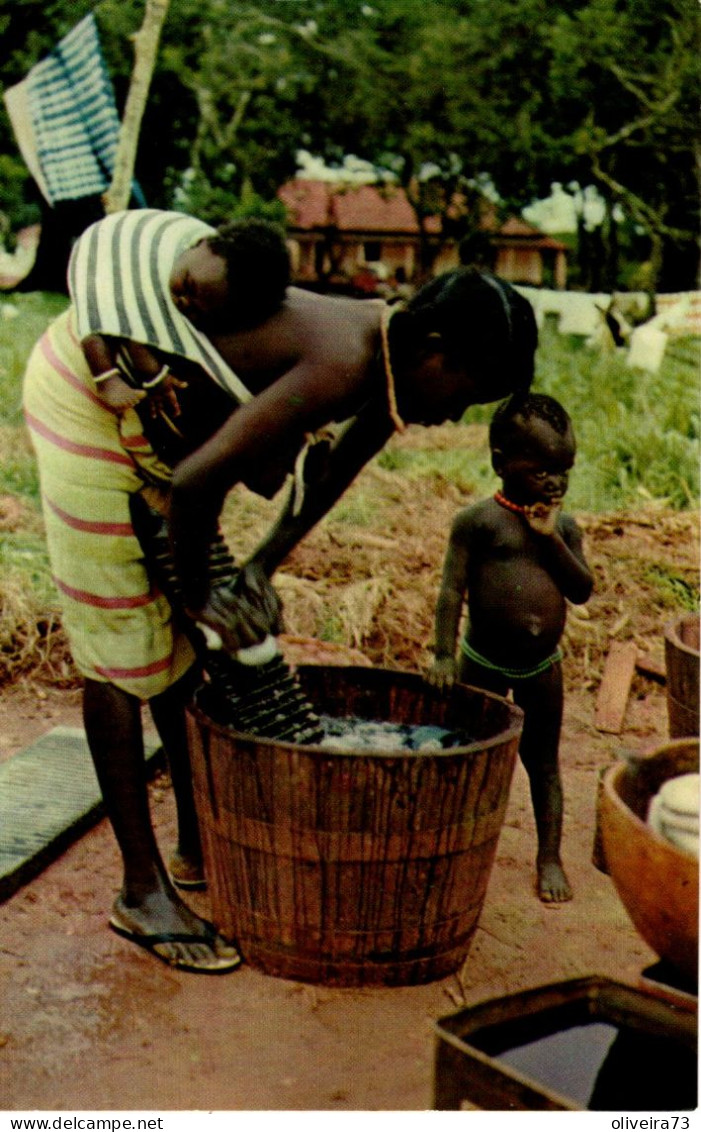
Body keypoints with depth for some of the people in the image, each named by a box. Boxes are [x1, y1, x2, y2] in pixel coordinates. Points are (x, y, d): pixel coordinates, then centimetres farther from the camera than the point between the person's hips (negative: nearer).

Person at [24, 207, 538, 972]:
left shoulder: (387, 363, -7)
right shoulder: (342, 365, -35)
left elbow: (328, 476, 6)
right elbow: (194, 482, -37)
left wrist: (259, 568, -6)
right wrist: (198, 592, -21)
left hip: (160, 408, 9)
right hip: (90, 394, -9)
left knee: (189, 641, 12)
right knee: (119, 644, -5)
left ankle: (197, 847, 26)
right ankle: (142, 890, 4)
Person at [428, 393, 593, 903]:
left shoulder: (564, 526, 3)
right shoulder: (479, 521, -10)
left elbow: (583, 590, -5)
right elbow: (453, 589, -12)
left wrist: (552, 539, -15)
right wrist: (445, 655, -18)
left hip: (543, 666, 3)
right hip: (484, 661, -3)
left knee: (543, 759, 11)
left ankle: (550, 855, 20)